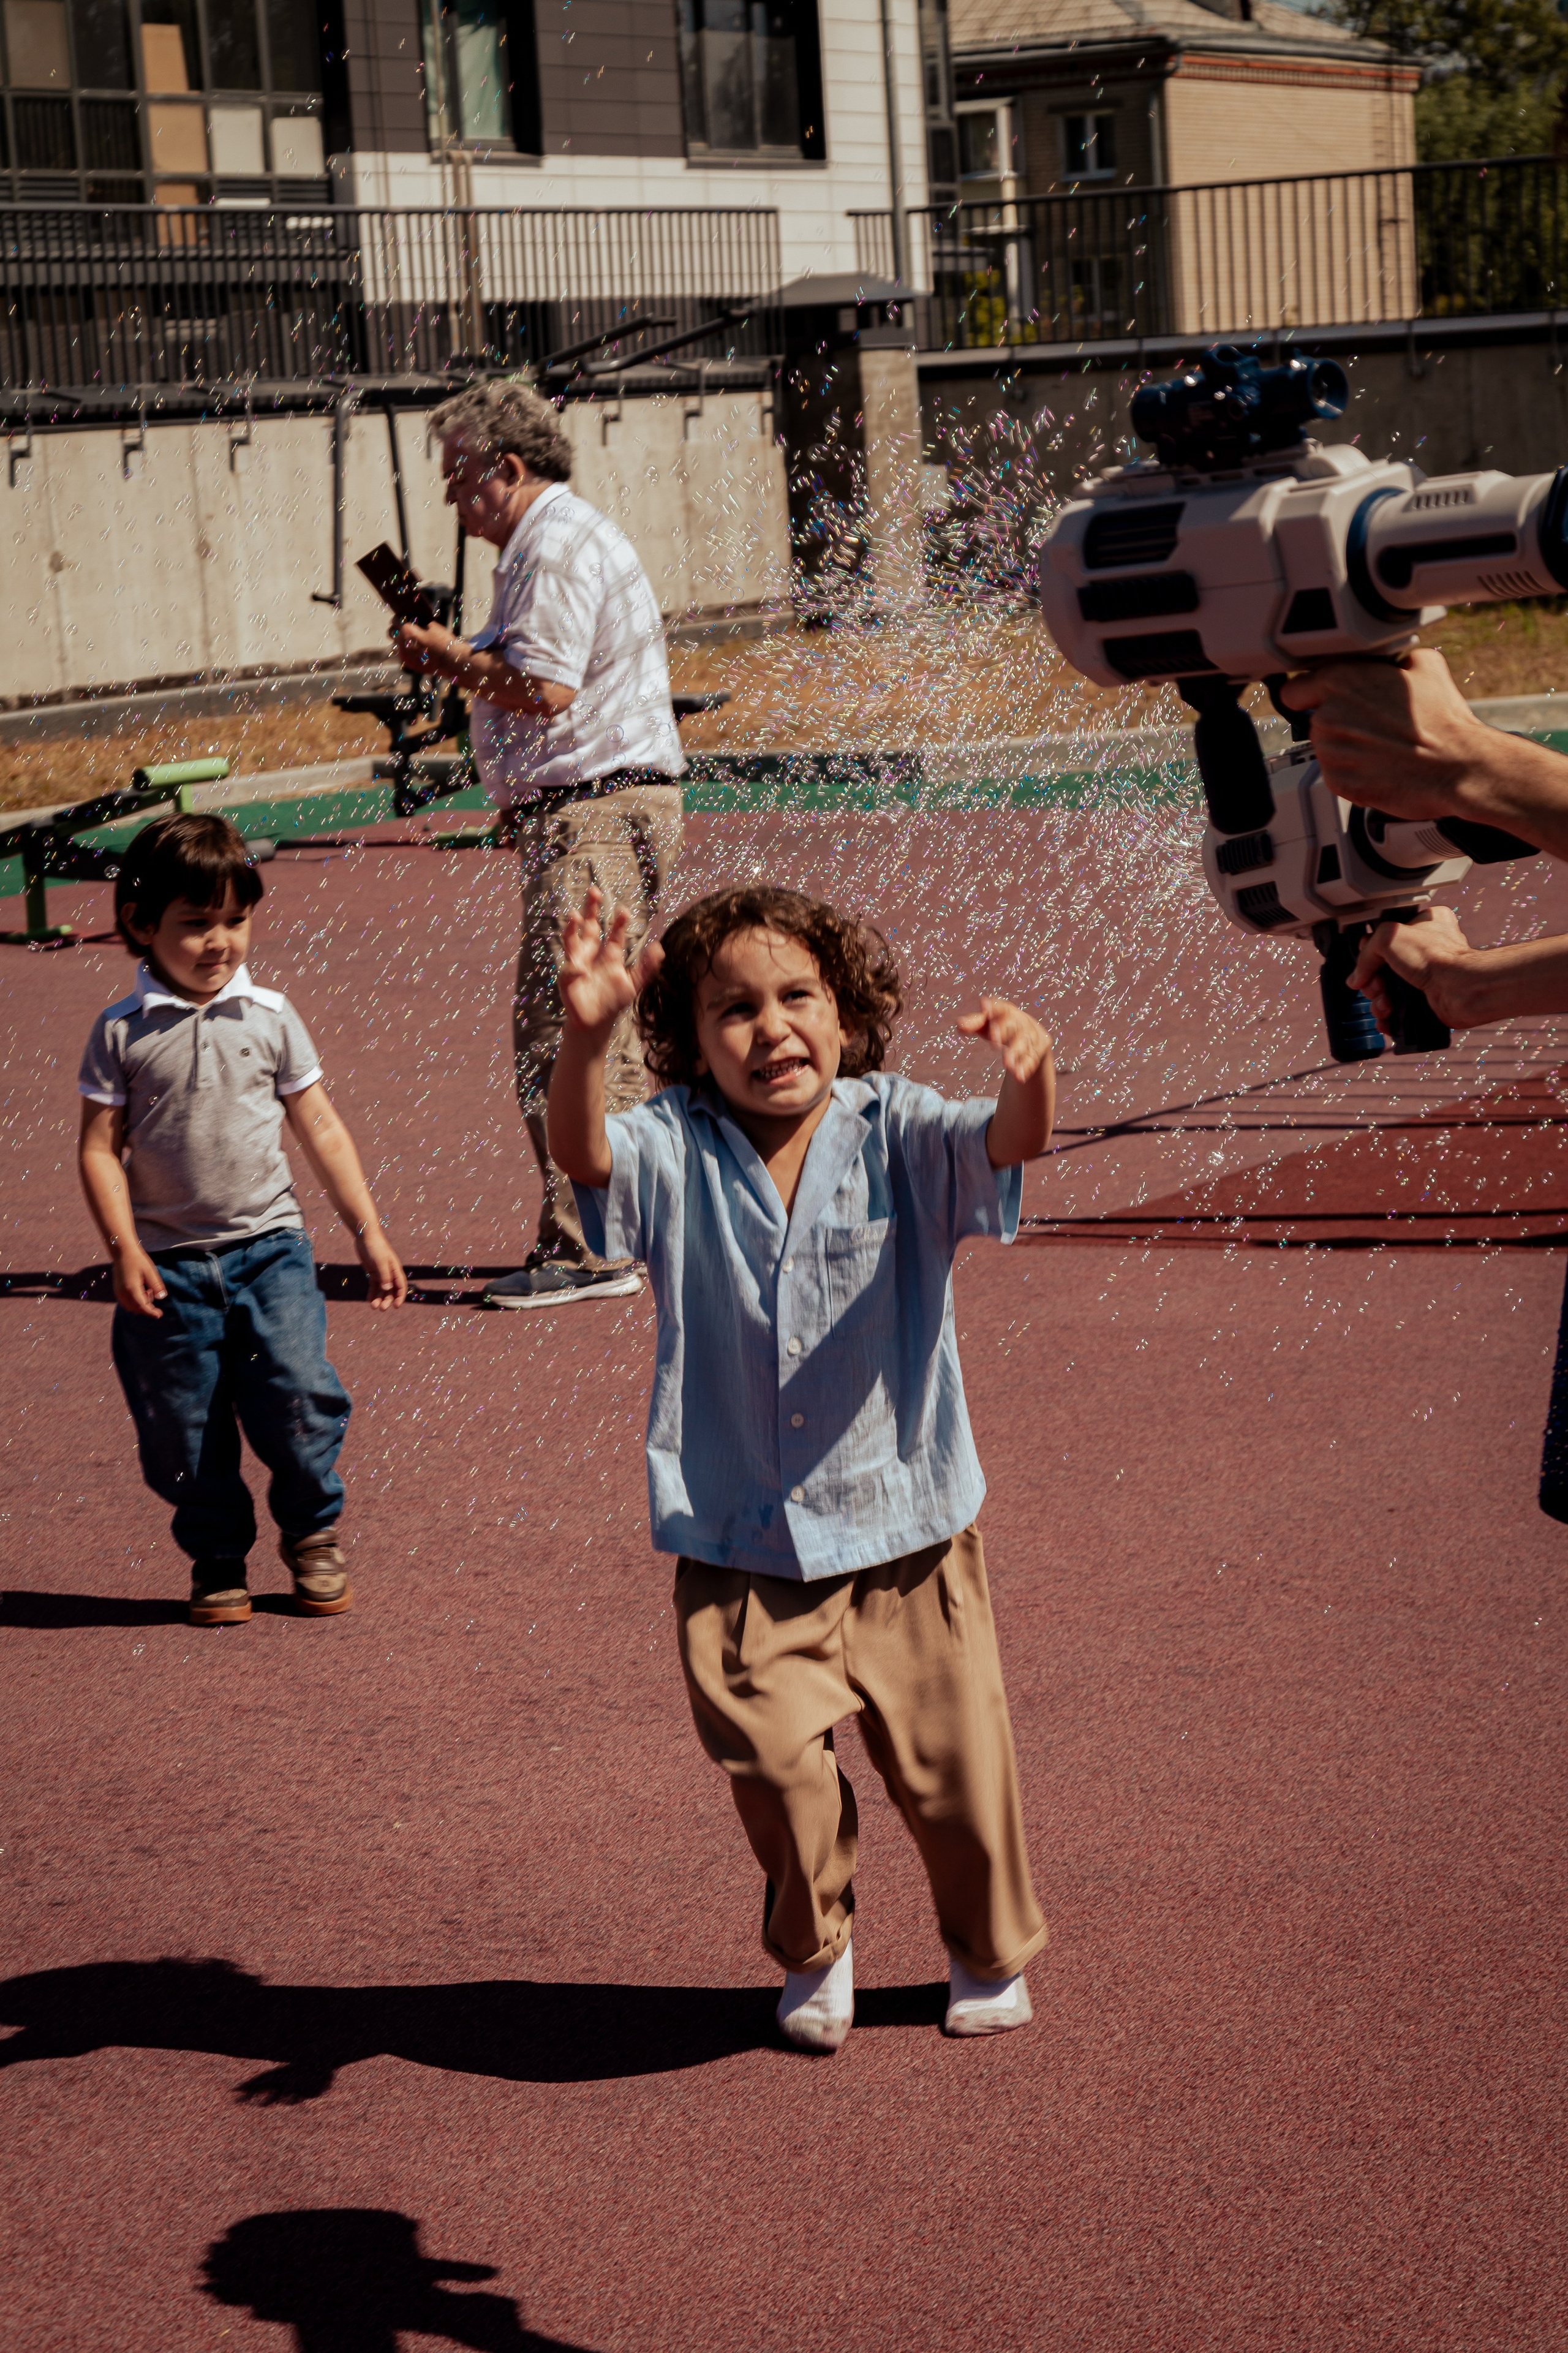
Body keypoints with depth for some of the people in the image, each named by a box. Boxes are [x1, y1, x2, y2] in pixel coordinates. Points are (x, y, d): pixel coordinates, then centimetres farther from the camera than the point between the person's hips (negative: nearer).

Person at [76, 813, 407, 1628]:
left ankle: (312, 1531, 11)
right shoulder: (121, 1033, -3)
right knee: (181, 1430, 4)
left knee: (299, 1393, -14)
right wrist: (124, 1248, -12)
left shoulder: (269, 1018, 2)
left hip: (267, 1246, 0)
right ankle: (218, 1560, 24)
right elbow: (100, 1147, -2)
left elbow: (321, 1130, 7)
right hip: (169, 1262, 0)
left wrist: (368, 1232, 6)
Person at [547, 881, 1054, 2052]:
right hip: (742, 1548, 0)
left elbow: (1006, 1142, -24)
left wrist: (1032, 1075, -48)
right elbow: (584, 1151, -25)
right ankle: (815, 1950, 22)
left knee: (954, 1761, 8)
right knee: (776, 1761, -9)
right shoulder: (675, 1153, -5)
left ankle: (993, 1953, 37)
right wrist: (585, 1038, -46)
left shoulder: (897, 1136, -6)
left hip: (907, 1527, 0)